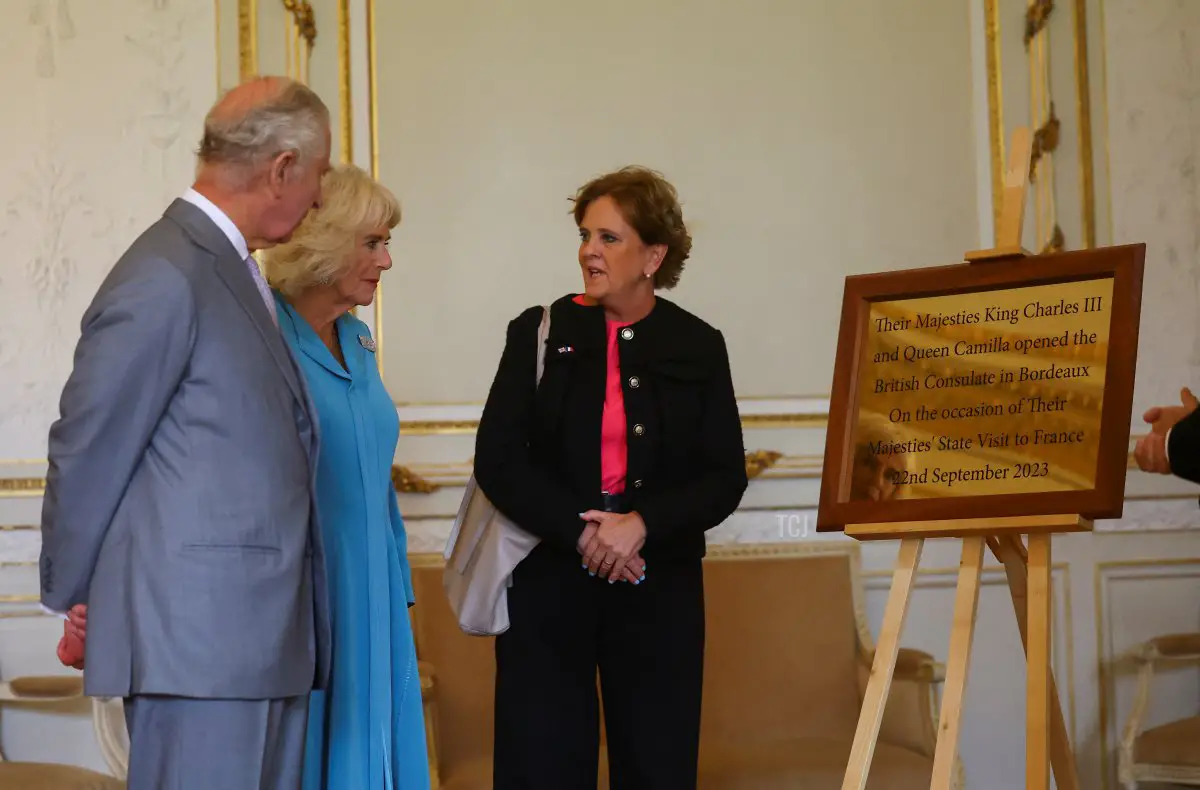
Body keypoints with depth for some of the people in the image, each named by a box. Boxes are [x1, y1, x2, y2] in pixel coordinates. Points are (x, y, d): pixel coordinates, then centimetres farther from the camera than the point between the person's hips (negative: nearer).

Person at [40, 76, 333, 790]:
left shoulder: (236, 275, 16)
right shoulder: (165, 278, -13)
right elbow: (87, 452, -9)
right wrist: (74, 604, 0)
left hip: (268, 636, 9)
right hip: (197, 640, -9)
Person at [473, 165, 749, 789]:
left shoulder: (697, 347, 4)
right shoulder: (539, 333, 2)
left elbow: (724, 478, 0)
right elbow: (498, 461, -4)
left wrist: (643, 524, -16)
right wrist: (580, 532, -15)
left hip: (659, 586, 1)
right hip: (547, 579, -1)